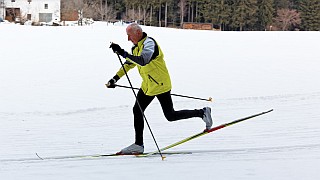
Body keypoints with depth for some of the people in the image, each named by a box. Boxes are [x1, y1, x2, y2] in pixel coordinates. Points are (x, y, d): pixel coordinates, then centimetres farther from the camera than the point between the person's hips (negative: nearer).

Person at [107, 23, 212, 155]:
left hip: (160, 84, -9)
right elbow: (129, 64, 21)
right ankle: (138, 145, 13)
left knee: (171, 116, -4)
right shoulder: (136, 47, 8)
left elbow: (143, 61, -38)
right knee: (137, 111, 5)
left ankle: (202, 113, 12)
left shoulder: (149, 43, -20)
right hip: (147, 86, 9)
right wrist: (115, 78, 13)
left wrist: (123, 53, -41)